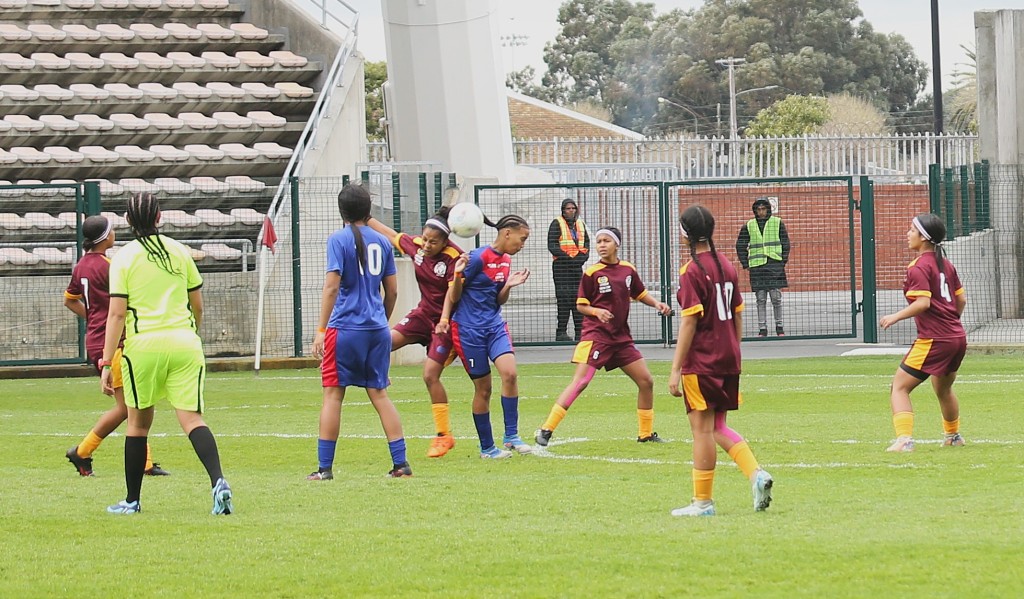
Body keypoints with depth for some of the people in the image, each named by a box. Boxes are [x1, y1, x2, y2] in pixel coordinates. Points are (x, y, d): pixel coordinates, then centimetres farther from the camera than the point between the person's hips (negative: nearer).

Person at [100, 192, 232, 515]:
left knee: (138, 420, 12)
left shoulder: (124, 258, -1)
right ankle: (218, 480, -27)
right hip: (184, 343, 2)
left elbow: (117, 313, -6)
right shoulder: (180, 251, 9)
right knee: (191, 418, -4)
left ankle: (132, 500, 19)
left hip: (143, 343, -2)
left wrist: (107, 362, -5)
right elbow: (197, 305, 15)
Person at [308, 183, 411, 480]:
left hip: (345, 329, -5)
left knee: (333, 394, 0)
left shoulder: (339, 239, -6)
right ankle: (400, 463, 4)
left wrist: (322, 329, -11)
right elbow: (392, 290, 13)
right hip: (377, 330, 5)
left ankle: (325, 467, 0)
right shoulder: (381, 241, 9)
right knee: (379, 394, 9)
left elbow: (332, 286, -12)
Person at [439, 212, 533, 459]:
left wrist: (509, 285, -5)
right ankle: (486, 447, 12)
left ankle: (511, 436, -9)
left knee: (509, 373, -17)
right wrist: (458, 275, -27)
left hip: (494, 325, 6)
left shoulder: (506, 260, 8)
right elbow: (454, 296, -8)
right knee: (483, 387, 0)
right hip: (469, 329, -6)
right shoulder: (478, 258, -14)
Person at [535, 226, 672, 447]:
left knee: (646, 381, 6)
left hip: (622, 336, 5)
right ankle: (546, 430, -15)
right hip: (596, 335, -5)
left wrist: (657, 304, 2)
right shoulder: (592, 273, -7)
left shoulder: (628, 270, 6)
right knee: (580, 382, -17)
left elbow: (641, 294, 20)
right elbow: (581, 305, -3)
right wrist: (597, 312, -22)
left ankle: (646, 434, 22)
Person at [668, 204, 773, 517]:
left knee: (702, 428, 0)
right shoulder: (726, 265, 10)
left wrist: (676, 369, -15)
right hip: (728, 360, 8)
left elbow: (689, 322, -17)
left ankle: (703, 501, 5)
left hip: (701, 362, -8)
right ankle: (756, 474, -3)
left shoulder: (692, 271, -14)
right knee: (718, 427, 16)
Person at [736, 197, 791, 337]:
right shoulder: (749, 226, 7)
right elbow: (740, 245, 14)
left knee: (776, 297, -2)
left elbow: (785, 243, 9)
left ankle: (779, 326, 10)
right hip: (757, 266, 1)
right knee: (760, 299, 2)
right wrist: (745, 264, 7)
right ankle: (762, 329, 5)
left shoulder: (778, 223, 5)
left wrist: (783, 261, 2)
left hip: (774, 264, -1)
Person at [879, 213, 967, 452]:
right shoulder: (946, 265, 12)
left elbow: (923, 303, -23)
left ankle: (904, 439, -20)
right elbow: (961, 299, 16)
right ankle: (953, 435, 49)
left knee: (899, 387, -5)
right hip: (957, 338, 9)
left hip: (933, 341, -9)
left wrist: (895, 317, -14)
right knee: (943, 389, 31)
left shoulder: (919, 268, -13)